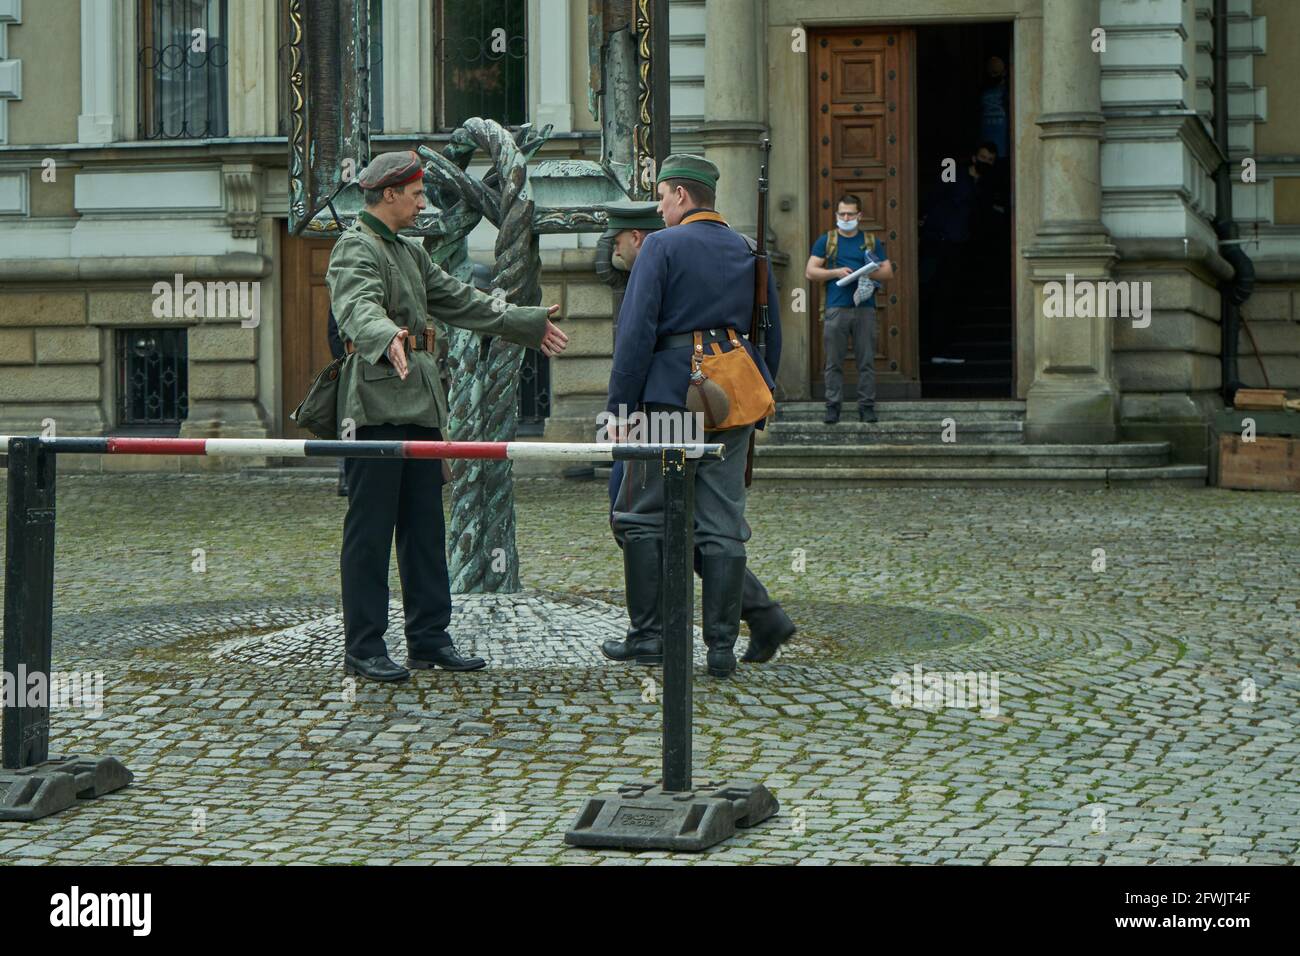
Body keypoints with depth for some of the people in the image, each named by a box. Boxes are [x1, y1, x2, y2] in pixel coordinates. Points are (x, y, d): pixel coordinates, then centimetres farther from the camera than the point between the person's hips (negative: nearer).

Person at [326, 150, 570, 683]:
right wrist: (388, 339, -52)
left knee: (425, 525, 11)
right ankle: (363, 648, -1)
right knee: (370, 528, -5)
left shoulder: (408, 252, 21)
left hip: (419, 403, 10)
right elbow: (360, 308, -31)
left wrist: (529, 323, 33)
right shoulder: (355, 249, -10)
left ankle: (429, 638, 17)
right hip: (378, 403, -10)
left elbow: (459, 302, 29)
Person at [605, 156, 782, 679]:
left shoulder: (662, 246, -5)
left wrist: (619, 407, -9)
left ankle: (647, 633, 6)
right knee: (723, 524, 4)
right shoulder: (748, 251, 12)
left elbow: (636, 331, -11)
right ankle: (722, 646, 2)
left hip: (671, 395, -5)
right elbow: (772, 336, 16)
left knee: (643, 517, 6)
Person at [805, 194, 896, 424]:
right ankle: (832, 406, 3)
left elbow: (888, 271, 8)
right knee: (834, 362, -1)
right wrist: (836, 272, -9)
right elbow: (810, 272, 6)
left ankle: (867, 406, 4)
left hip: (865, 309, 1)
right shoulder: (826, 240, 11)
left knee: (867, 361, 0)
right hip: (836, 308, -1)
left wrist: (866, 273, -11)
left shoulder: (872, 242, 14)